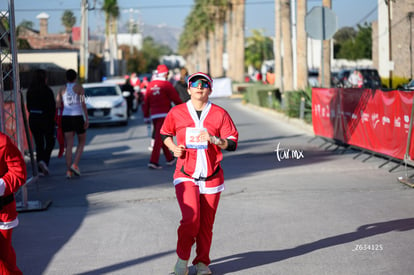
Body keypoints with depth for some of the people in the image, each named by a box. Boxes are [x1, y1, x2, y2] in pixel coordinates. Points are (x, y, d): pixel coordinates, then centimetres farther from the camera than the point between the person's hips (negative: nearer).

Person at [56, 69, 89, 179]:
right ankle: (75, 165, -5)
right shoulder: (79, 87, -1)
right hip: (78, 117, -3)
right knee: (82, 142, 13)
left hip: (66, 117, 3)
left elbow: (57, 105, 5)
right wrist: (87, 118, -11)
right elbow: (83, 103, -10)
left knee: (69, 145, 2)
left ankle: (68, 171, -6)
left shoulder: (62, 90, 10)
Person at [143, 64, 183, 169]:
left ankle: (170, 158, 28)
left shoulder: (150, 85, 8)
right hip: (164, 114, -6)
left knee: (161, 137, 17)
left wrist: (146, 116, 16)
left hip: (153, 114, 6)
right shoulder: (166, 84, -8)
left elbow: (146, 101, 9)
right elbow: (176, 99, -3)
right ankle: (153, 161, -15)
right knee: (159, 138, -8)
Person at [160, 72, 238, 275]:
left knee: (206, 223, 5)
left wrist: (214, 139, -16)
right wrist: (174, 148, -1)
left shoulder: (219, 114, 2)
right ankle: (182, 259, 3)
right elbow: (165, 134, 18)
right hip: (186, 175, -1)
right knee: (191, 217, -18)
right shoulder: (176, 112, 2)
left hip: (212, 176, 2)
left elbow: (233, 143, 1)